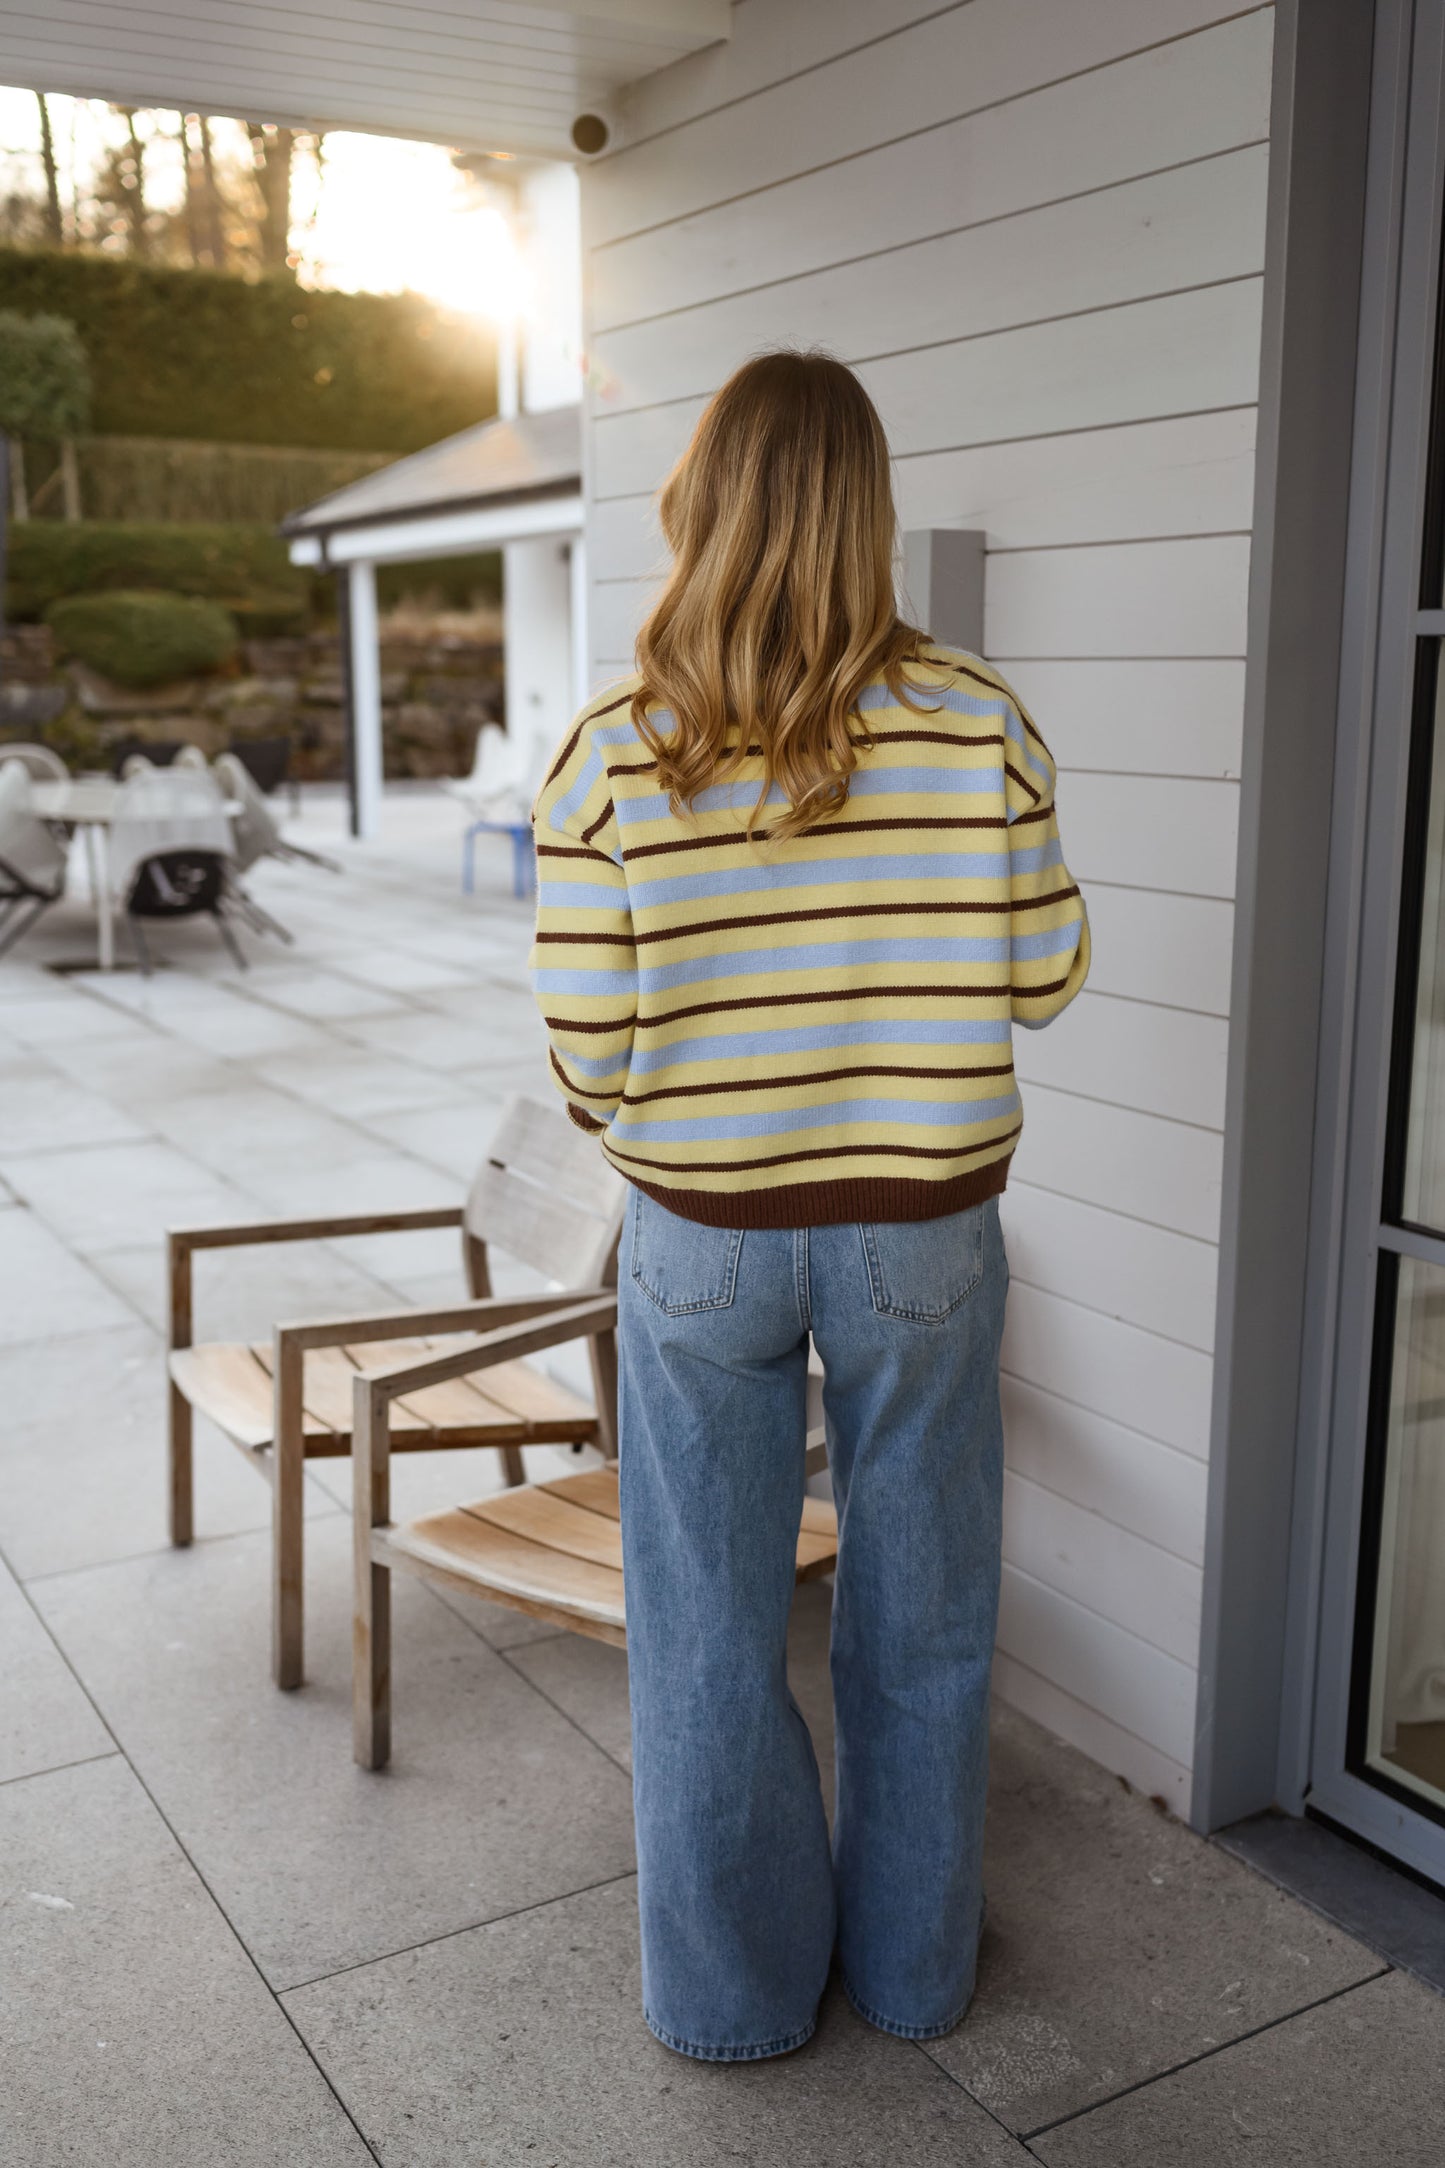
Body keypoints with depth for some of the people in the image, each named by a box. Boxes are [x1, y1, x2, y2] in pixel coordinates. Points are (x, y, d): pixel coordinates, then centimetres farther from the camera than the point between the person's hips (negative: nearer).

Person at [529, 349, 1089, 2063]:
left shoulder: (612, 754, -13)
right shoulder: (978, 728, -11)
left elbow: (589, 1050, -12)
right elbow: (1045, 975, -2)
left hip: (702, 1242, 0)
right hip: (923, 1236, 1)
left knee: (712, 1630, 18)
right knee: (919, 1617, 20)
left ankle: (736, 1984, 35)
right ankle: (911, 1960, 39)